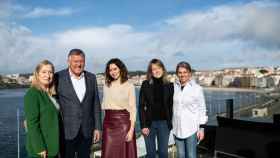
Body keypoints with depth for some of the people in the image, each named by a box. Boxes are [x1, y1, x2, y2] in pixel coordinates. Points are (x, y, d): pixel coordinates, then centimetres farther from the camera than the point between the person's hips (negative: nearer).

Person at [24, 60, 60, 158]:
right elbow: (32, 123, -18)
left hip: (53, 146, 7)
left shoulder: (52, 94, 9)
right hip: (41, 150, -7)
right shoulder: (32, 93, -13)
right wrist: (39, 148, -20)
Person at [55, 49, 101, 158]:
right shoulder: (59, 77, -7)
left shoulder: (91, 78, 4)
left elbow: (96, 104, 6)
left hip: (86, 130, 3)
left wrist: (97, 127, 4)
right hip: (67, 130, -3)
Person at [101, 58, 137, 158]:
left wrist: (131, 129, -11)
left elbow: (132, 109, -4)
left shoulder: (129, 86, -2)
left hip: (123, 122, -3)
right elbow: (104, 105, 12)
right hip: (108, 123, 3)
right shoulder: (106, 86, 10)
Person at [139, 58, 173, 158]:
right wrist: (143, 125, -9)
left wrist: (171, 123, 1)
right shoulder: (145, 85, -2)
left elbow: (171, 106, 6)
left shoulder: (169, 86, 2)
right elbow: (141, 106, -3)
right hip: (150, 122, -1)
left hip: (164, 123, 1)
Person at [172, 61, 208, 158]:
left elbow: (202, 109, -3)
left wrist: (201, 129, -5)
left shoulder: (197, 88, -7)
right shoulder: (174, 87, 1)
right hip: (177, 128, 3)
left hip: (191, 128, -3)